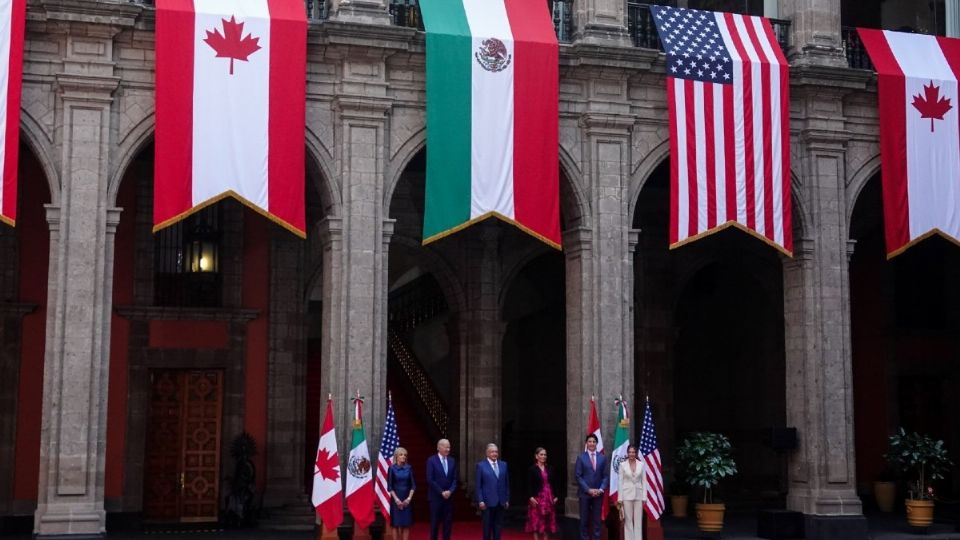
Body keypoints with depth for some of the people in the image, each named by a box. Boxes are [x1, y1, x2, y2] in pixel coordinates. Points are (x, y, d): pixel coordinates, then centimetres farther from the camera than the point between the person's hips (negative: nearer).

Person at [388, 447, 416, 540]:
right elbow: (389, 487, -3)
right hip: (396, 499, -2)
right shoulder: (392, 468, -3)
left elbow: (413, 485, 4)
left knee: (406, 524, 1)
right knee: (397, 524, -3)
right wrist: (396, 499, -11)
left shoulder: (409, 468, 3)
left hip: (407, 499, 2)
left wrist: (409, 498, -7)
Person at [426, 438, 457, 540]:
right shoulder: (431, 460, -6)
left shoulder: (452, 461, 8)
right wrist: (441, 492, -14)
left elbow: (454, 479, 7)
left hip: (449, 496, 4)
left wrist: (450, 491, -10)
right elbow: (430, 479, -11)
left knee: (448, 522, 4)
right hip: (435, 497, -4)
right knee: (435, 522, 1)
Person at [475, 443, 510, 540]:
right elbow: (478, 486, -3)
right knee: (487, 526, 4)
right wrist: (480, 501, -10)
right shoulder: (481, 465, -2)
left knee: (498, 526, 6)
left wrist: (507, 499, 7)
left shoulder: (503, 465, 9)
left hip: (501, 502, 3)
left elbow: (507, 484, 11)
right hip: (488, 502, -3)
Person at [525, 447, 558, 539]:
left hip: (549, 498, 4)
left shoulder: (549, 469, 11)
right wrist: (531, 497, -17)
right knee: (536, 522, -3)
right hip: (537, 498, -4)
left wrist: (555, 496, 6)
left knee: (548, 522, 6)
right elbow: (529, 485, -7)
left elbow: (554, 483, 13)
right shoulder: (532, 469, -2)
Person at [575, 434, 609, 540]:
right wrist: (588, 490, -11)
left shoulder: (602, 458, 7)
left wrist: (601, 489, -8)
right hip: (584, 493, -2)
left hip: (598, 494, 2)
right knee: (584, 520, 1)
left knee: (597, 520, 4)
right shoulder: (581, 457, 0)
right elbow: (578, 476, -4)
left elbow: (606, 476, 6)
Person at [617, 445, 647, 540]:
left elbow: (644, 481, 4)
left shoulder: (641, 464, 3)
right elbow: (620, 482, -1)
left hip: (638, 495, 1)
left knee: (638, 520, 2)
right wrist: (620, 498, -5)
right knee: (628, 520, 2)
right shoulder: (622, 465, -1)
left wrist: (644, 497, -1)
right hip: (627, 495, -1)